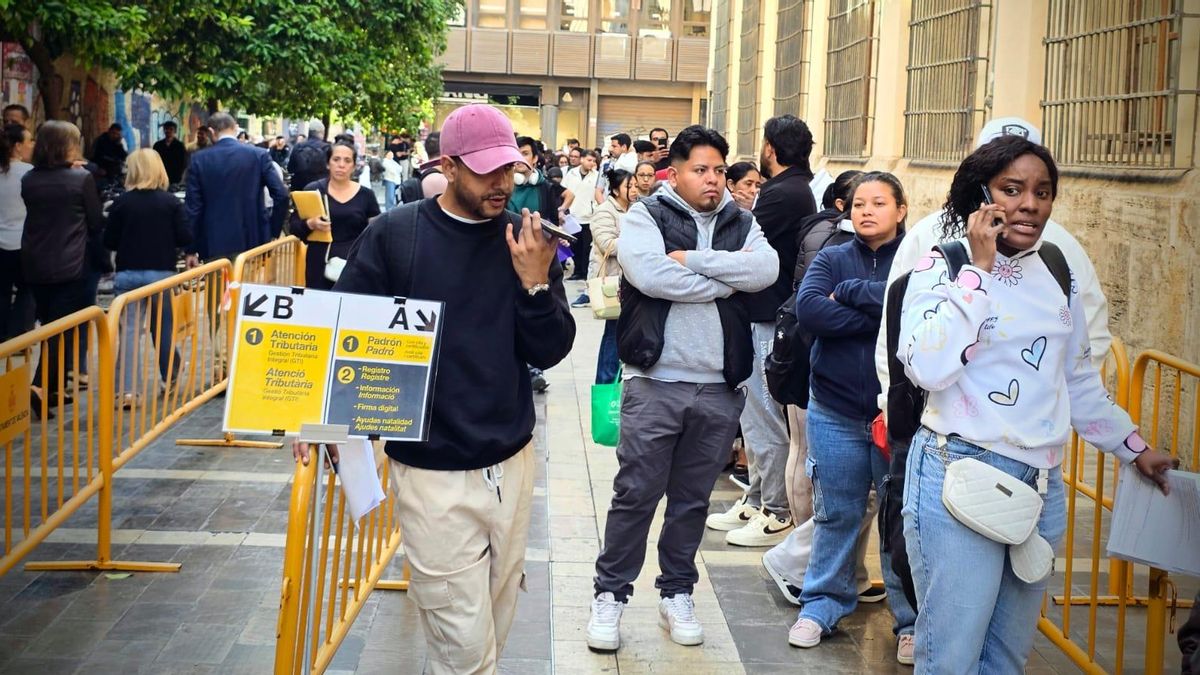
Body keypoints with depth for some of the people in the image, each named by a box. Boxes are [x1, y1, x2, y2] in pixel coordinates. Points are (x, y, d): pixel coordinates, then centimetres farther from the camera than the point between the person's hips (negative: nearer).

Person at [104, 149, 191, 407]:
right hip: (161, 272, 0)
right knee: (163, 326, 17)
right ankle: (170, 375, 31)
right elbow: (185, 238, -6)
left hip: (128, 273, 0)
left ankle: (128, 389, -8)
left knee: (129, 330, 0)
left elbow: (109, 241, -2)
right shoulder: (170, 202, -6)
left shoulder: (121, 202, -6)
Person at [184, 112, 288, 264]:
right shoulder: (259, 155, -1)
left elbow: (193, 206, -1)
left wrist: (191, 249, 4)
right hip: (252, 241, 1)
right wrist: (273, 230, 5)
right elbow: (281, 195, -7)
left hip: (214, 243, 0)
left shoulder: (199, 160, -1)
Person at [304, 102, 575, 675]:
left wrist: (536, 282, -16)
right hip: (434, 474, -4)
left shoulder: (525, 240, 2)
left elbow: (550, 351, 0)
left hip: (511, 464, 4)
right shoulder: (395, 235, -7)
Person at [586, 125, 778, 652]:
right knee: (635, 494, 1)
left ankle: (677, 593, 27)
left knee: (693, 498, 13)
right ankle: (610, 594, 15)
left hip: (719, 387, 4)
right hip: (655, 382, -3)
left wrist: (692, 259, -15)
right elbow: (649, 274, -21)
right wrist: (724, 282, -10)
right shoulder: (646, 216, -1)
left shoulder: (741, 223, 10)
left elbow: (765, 270, -10)